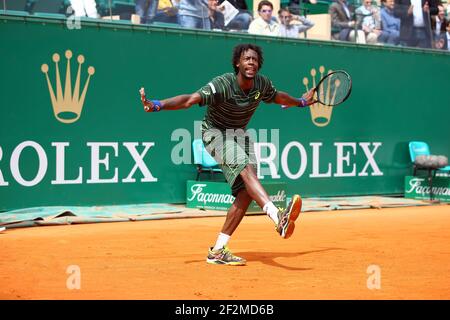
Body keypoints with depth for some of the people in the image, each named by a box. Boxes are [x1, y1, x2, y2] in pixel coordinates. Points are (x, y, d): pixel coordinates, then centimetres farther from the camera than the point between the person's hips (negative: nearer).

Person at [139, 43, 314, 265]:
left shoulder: (262, 84, -7)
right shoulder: (222, 85, -26)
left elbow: (278, 97, 17)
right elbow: (190, 99, -37)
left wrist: (300, 102, 34)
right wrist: (157, 105, -51)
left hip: (240, 135, 6)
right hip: (215, 133, -6)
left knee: (246, 193, -8)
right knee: (246, 168, -32)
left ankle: (218, 251, -3)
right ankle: (278, 217, -51)